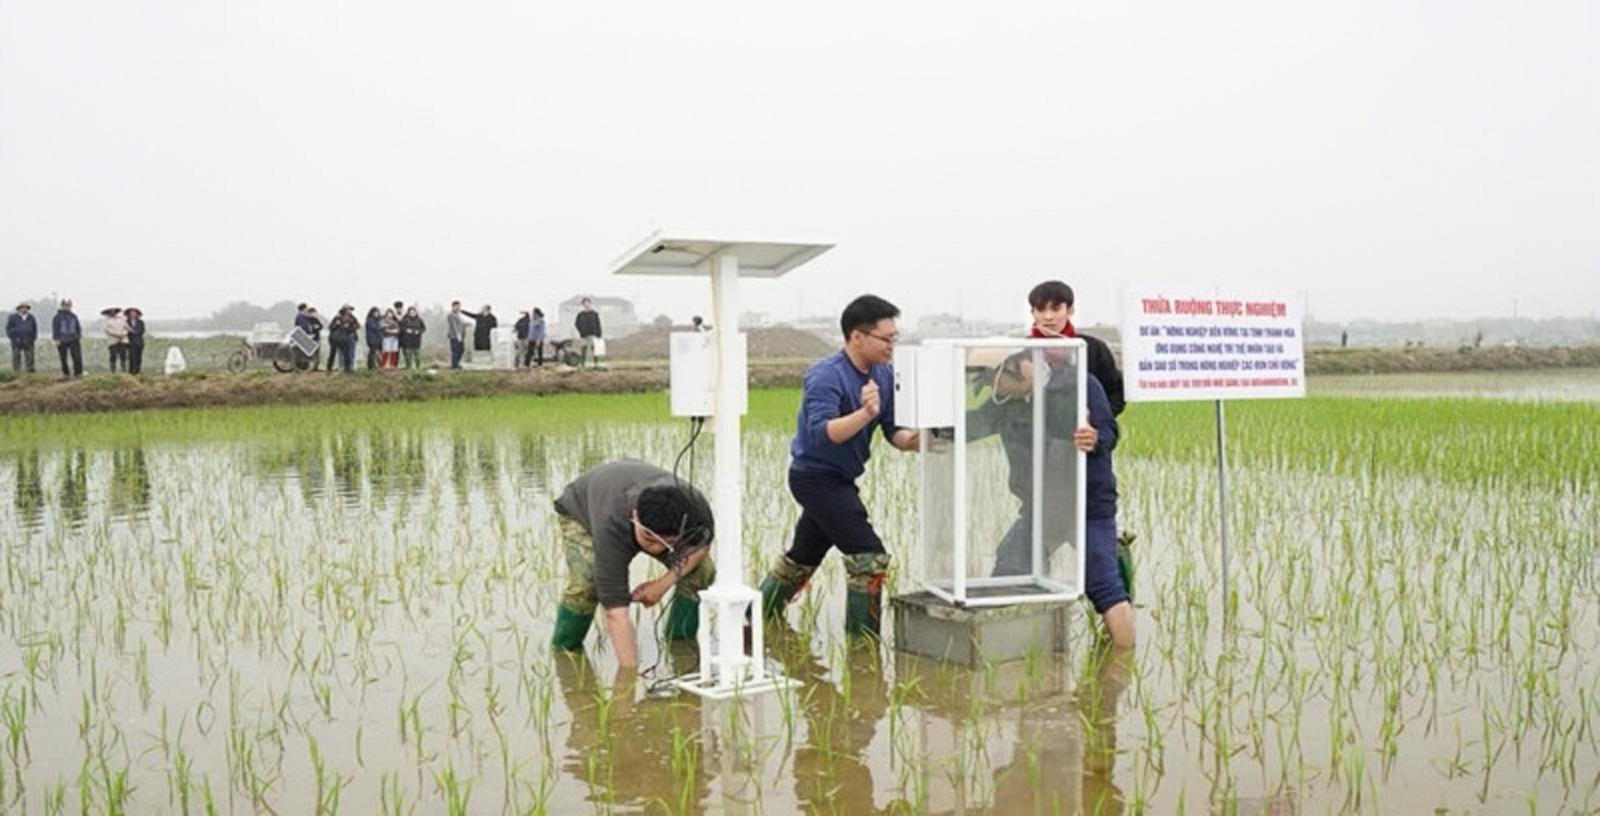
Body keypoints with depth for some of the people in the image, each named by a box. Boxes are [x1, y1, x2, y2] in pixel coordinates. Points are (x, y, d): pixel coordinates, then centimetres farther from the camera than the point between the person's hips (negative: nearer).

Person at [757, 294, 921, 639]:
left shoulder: (884, 374, 1)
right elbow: (821, 433, -35)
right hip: (816, 477, -9)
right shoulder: (826, 376, -23)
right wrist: (865, 413, -50)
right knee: (870, 557, -14)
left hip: (838, 480, 9)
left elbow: (893, 430, 1)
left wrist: (914, 440, -21)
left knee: (802, 558, 21)